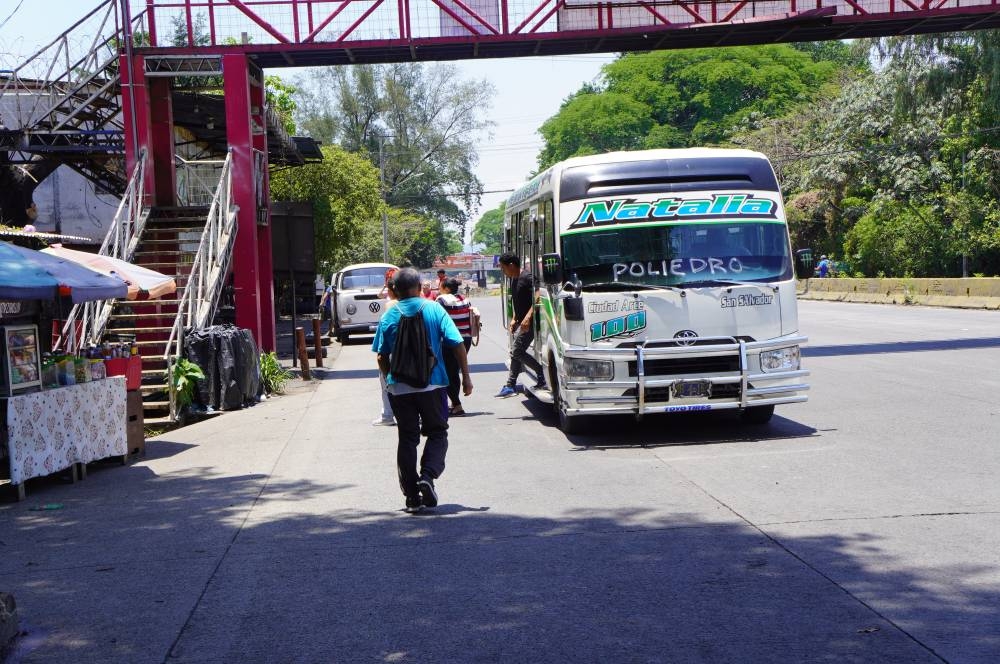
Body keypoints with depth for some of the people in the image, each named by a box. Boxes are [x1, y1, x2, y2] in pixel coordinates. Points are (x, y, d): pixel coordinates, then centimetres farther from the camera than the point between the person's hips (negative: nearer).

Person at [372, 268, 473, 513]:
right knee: (437, 433, 12)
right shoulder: (434, 309, -2)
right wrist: (466, 376, 0)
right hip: (432, 384, -1)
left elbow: (382, 357, 5)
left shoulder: (389, 316, 2)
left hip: (399, 389, 2)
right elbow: (456, 344, -7)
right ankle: (428, 477, -11)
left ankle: (412, 496, 9)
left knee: (407, 438, 10)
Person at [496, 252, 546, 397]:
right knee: (516, 352, 11)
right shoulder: (513, 280, 15)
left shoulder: (527, 277, -16)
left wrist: (528, 317, -29)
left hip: (529, 322, -10)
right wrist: (514, 319, 19)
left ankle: (543, 373, -4)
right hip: (521, 322, 10)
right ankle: (511, 385, 17)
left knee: (517, 352, -11)